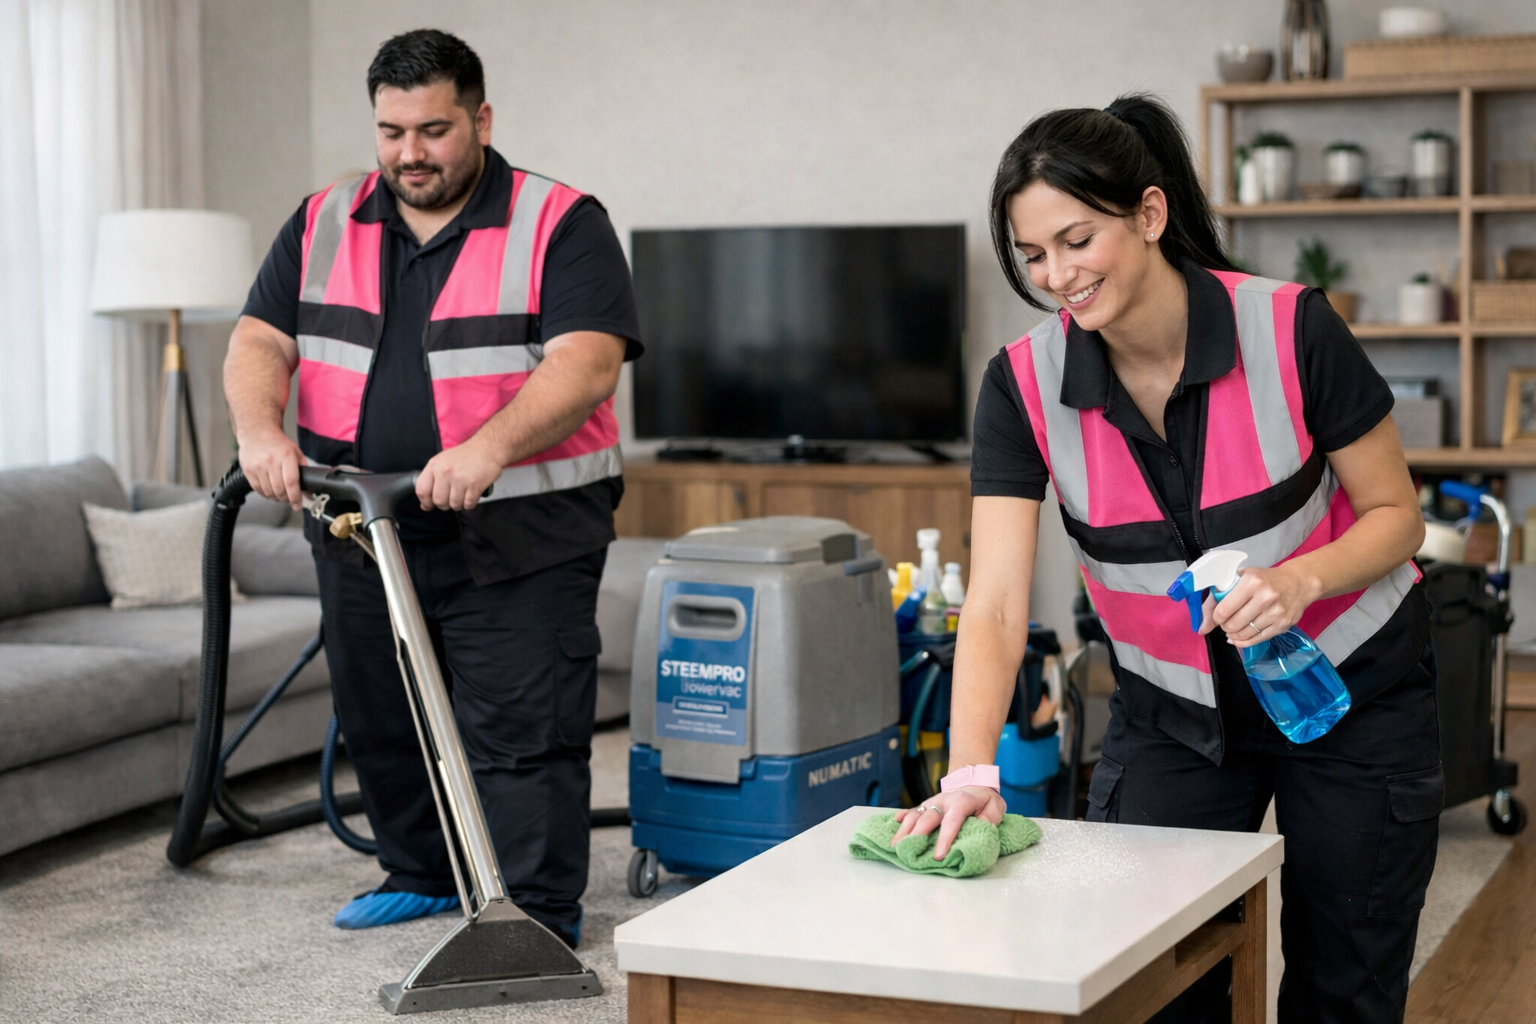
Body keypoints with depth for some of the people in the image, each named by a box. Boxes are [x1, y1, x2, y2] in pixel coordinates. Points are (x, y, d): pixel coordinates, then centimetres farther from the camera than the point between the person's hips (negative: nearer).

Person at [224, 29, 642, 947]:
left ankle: (541, 915, 2)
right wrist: (261, 429, -19)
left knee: (521, 731, -6)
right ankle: (421, 874, 34)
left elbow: (587, 363, -20)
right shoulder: (324, 226, 8)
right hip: (362, 535, 6)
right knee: (381, 722, 16)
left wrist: (489, 446, -35)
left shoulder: (562, 226, -8)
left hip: (519, 537, -5)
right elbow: (260, 342, 2)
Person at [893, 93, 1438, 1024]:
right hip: (1173, 710, 2)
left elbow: (1396, 515, -10)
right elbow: (997, 604, -21)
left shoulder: (1293, 330, -22)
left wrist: (1301, 579, -31)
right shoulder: (1025, 385, -16)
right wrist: (971, 773, -36)